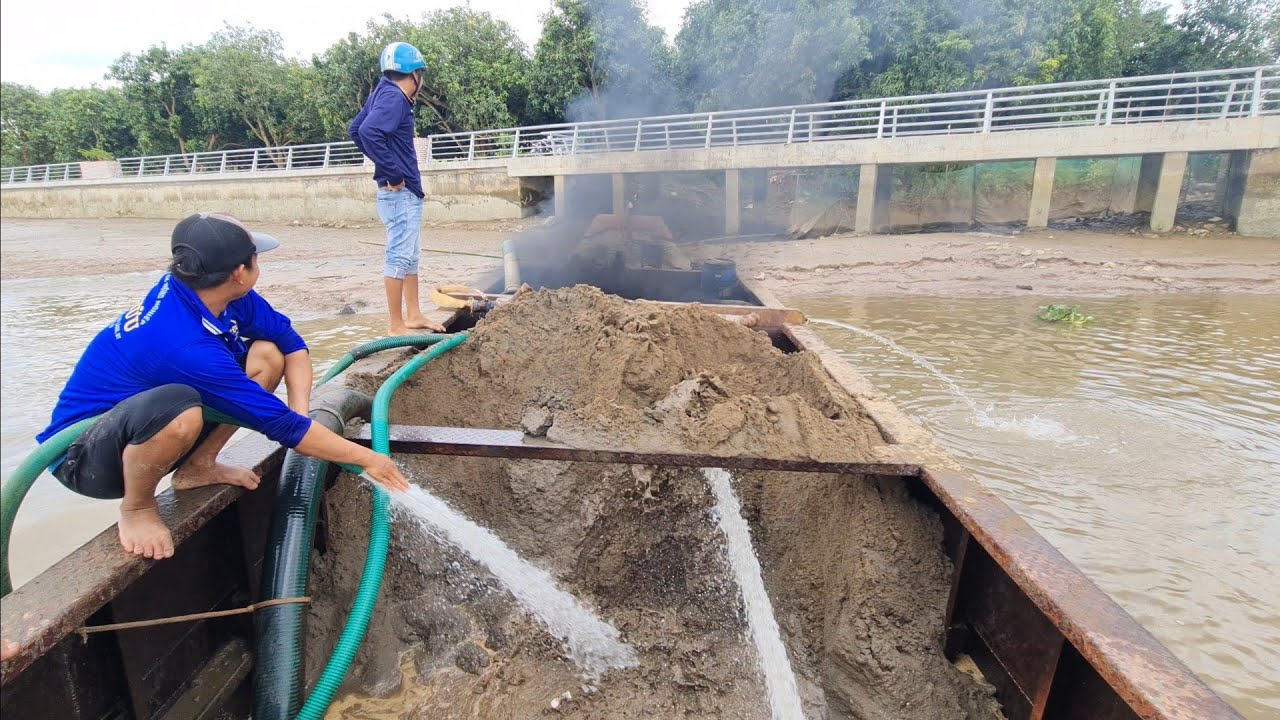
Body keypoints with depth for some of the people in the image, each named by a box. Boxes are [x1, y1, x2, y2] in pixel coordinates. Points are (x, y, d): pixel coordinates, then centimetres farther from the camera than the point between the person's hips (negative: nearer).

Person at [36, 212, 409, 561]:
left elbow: (290, 340, -6)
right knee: (178, 410, -42)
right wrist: (366, 458, -24)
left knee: (268, 352, -8)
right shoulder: (185, 346, -36)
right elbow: (280, 423, -31)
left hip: (145, 427, 8)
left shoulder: (190, 289, -13)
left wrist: (300, 413, -18)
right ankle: (136, 507, -10)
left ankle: (197, 467, 3)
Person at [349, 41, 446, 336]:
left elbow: (354, 129, 22)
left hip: (407, 192, 10)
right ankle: (396, 325, 1)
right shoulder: (393, 96, -13)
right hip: (399, 191, -10)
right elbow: (368, 131, -29)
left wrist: (384, 164, 18)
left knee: (410, 256, 15)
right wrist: (392, 173, -22)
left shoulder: (383, 93, 15)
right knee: (400, 256, -6)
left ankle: (414, 315, 23)